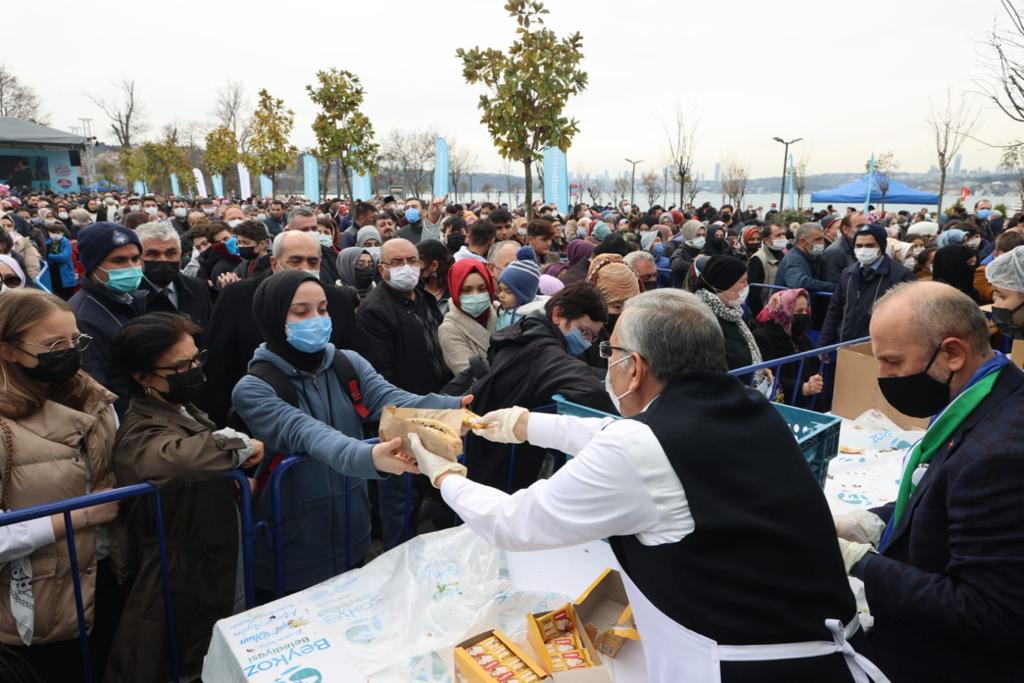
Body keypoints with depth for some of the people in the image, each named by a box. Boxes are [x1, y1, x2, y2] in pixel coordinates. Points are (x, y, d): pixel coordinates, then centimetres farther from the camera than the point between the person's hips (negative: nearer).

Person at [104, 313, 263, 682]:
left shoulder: (185, 412, 4)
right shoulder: (142, 434, -25)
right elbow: (179, 457, -50)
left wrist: (240, 485, 1)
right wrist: (241, 444, -31)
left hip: (211, 576, 9)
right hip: (180, 593, -9)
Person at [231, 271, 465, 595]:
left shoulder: (348, 364, -1)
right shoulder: (253, 389, -15)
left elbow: (391, 400, -18)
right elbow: (305, 433, -31)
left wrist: (454, 407, -37)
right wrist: (368, 457, -50)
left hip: (353, 537, 5)